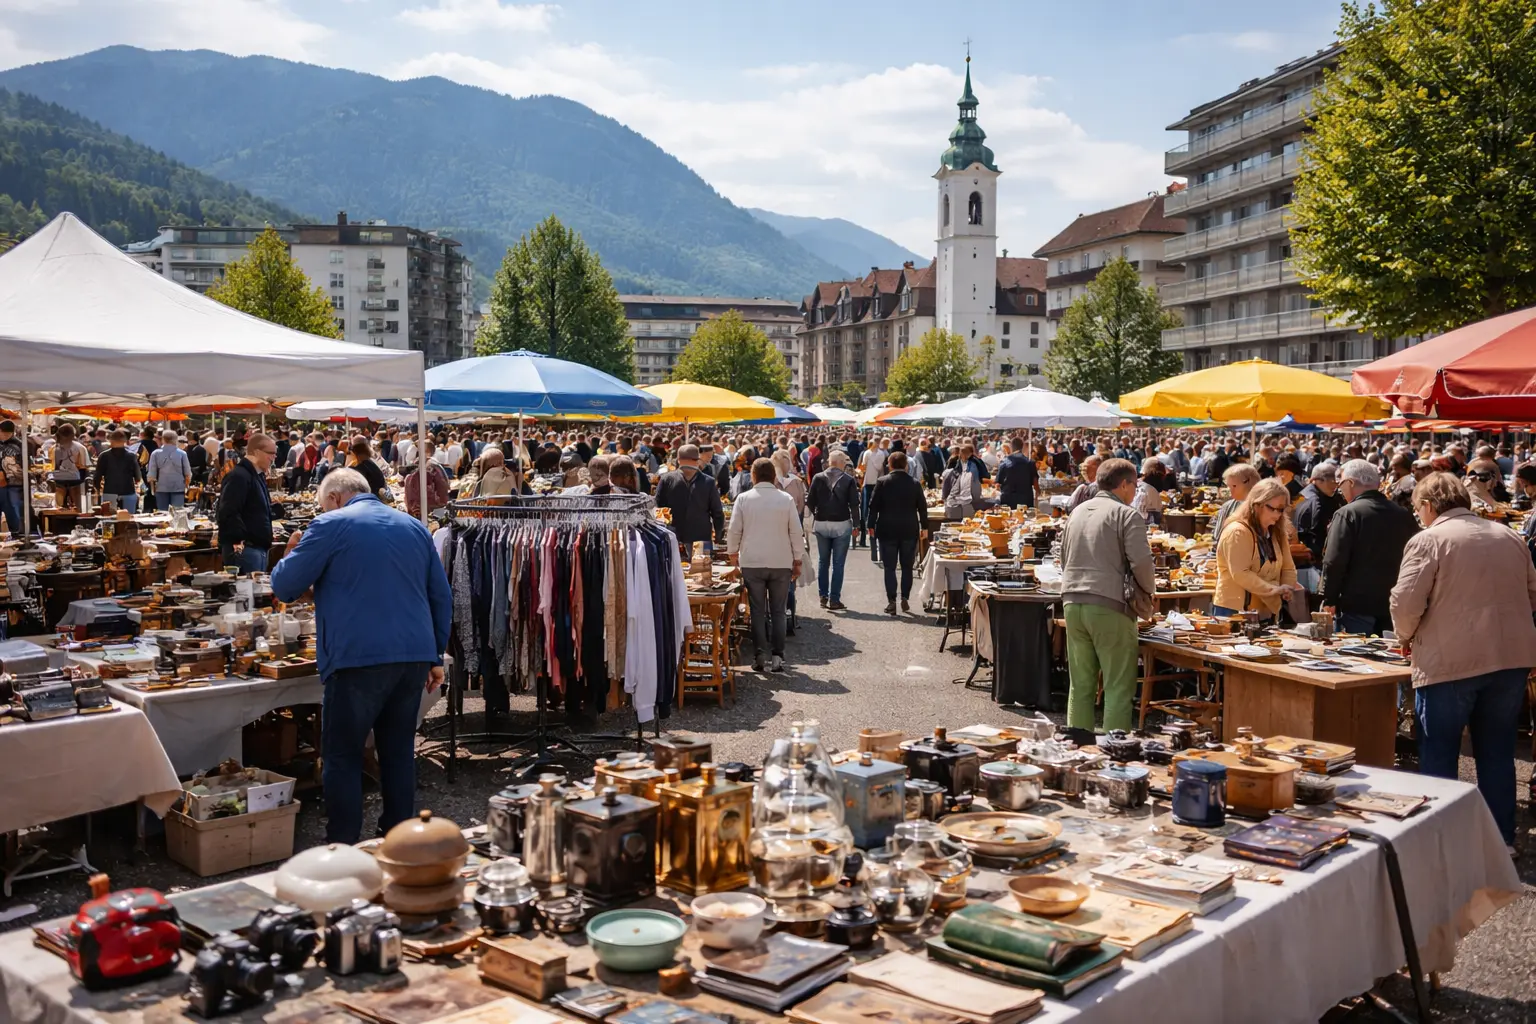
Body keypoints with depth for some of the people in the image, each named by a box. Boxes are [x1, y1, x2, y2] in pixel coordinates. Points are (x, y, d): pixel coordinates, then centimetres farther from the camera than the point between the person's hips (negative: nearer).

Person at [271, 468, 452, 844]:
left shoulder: (331, 526, -1)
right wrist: (436, 657, 22)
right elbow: (441, 597, 17)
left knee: (342, 756, 4)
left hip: (359, 658, -5)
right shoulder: (414, 527, 16)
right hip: (415, 655, 6)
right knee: (399, 752, 13)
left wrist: (292, 552, 21)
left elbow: (283, 587, 1)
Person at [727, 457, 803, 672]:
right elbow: (796, 532, 0)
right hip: (781, 563, 0)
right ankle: (778, 656, 3)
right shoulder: (786, 499, -3)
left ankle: (758, 656, 7)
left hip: (752, 562, 0)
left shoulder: (744, 499, -3)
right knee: (778, 611, 8)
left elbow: (734, 530, 1)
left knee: (758, 611, 8)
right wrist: (797, 560, 9)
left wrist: (733, 554, 16)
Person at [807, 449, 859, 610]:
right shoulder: (848, 480, -7)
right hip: (842, 524, -2)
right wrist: (855, 522, 2)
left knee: (823, 561, 15)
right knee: (838, 563, 2)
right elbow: (854, 504, -9)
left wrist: (817, 515, 12)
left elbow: (810, 501, -4)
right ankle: (834, 599, 2)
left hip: (821, 524, 2)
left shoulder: (818, 478, -2)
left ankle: (823, 596, 16)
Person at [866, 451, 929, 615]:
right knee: (907, 567, 12)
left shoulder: (882, 482, -5)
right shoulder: (915, 484, -1)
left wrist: (871, 525, 5)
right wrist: (924, 527, 14)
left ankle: (891, 602, -3)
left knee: (890, 567, 2)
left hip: (887, 530, -1)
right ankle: (905, 599, 10)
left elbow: (874, 505, -4)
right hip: (909, 530, 1)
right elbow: (922, 507, 3)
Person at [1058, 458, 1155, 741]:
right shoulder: (1127, 515, -5)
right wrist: (1149, 590, 5)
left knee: (1080, 683, 12)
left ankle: (1077, 745, 13)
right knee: (1118, 686, 0)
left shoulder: (1077, 512, 17)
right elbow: (1141, 562, -12)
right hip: (1109, 606, -6)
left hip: (1072, 602, 7)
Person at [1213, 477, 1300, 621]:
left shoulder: (1276, 533, 12)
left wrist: (1287, 590, -7)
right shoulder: (1237, 532, -15)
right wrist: (1273, 589, -24)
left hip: (1266, 613, 8)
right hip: (1234, 611, -8)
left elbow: (1288, 568, 12)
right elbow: (1241, 574, -22)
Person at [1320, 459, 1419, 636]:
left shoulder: (1347, 513, -12)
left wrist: (1329, 600, -8)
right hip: (1395, 607, 5)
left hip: (1357, 607, -5)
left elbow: (1334, 562, -16)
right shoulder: (1404, 514, 5)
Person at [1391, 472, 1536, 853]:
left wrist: (1407, 637, 3)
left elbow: (1405, 603, -15)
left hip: (1450, 662, -6)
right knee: (1497, 752, 16)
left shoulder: (1428, 540, -8)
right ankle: (1501, 837, 23)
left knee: (1439, 755, 6)